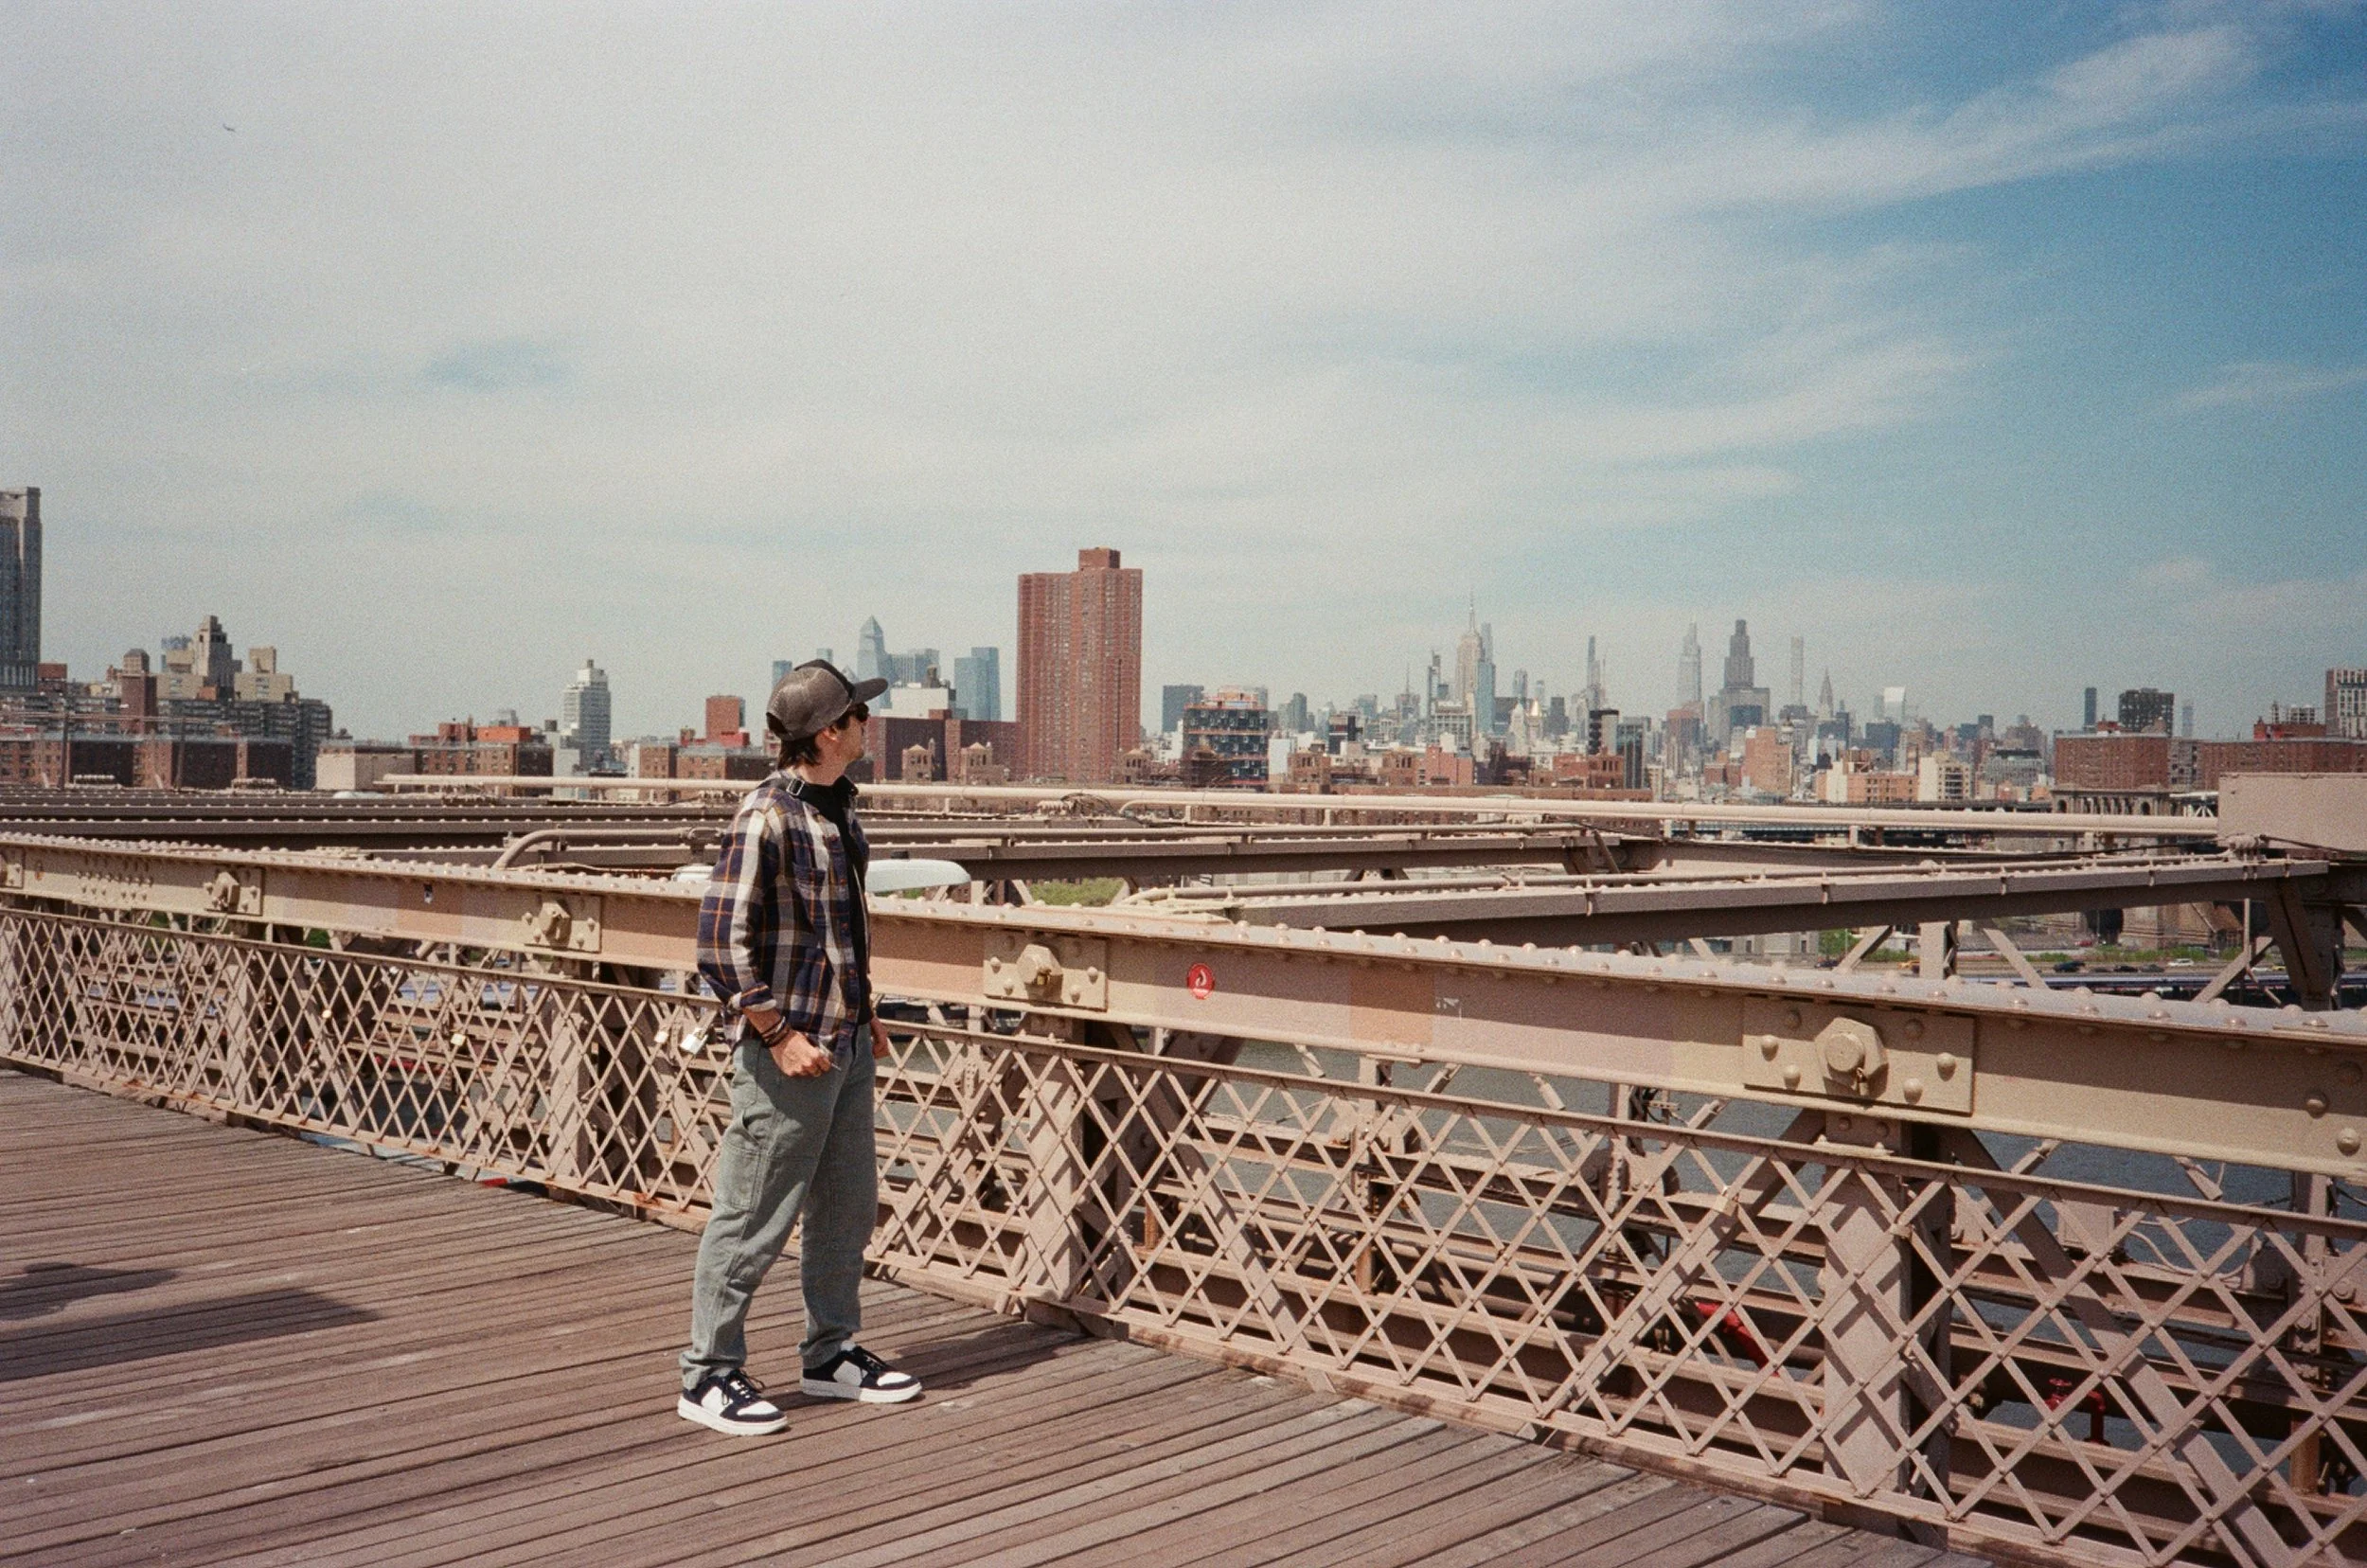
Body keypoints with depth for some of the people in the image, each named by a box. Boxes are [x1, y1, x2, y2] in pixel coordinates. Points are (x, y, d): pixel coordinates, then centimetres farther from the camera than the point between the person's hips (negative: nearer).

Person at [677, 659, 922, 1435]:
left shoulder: (836, 806, 11)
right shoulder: (767, 816, -17)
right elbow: (722, 945, -19)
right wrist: (780, 1036, -19)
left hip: (847, 1047, 9)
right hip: (791, 1052, -9)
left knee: (847, 1208, 17)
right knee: (754, 1219, 0)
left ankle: (831, 1353, 31)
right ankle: (709, 1375, 13)